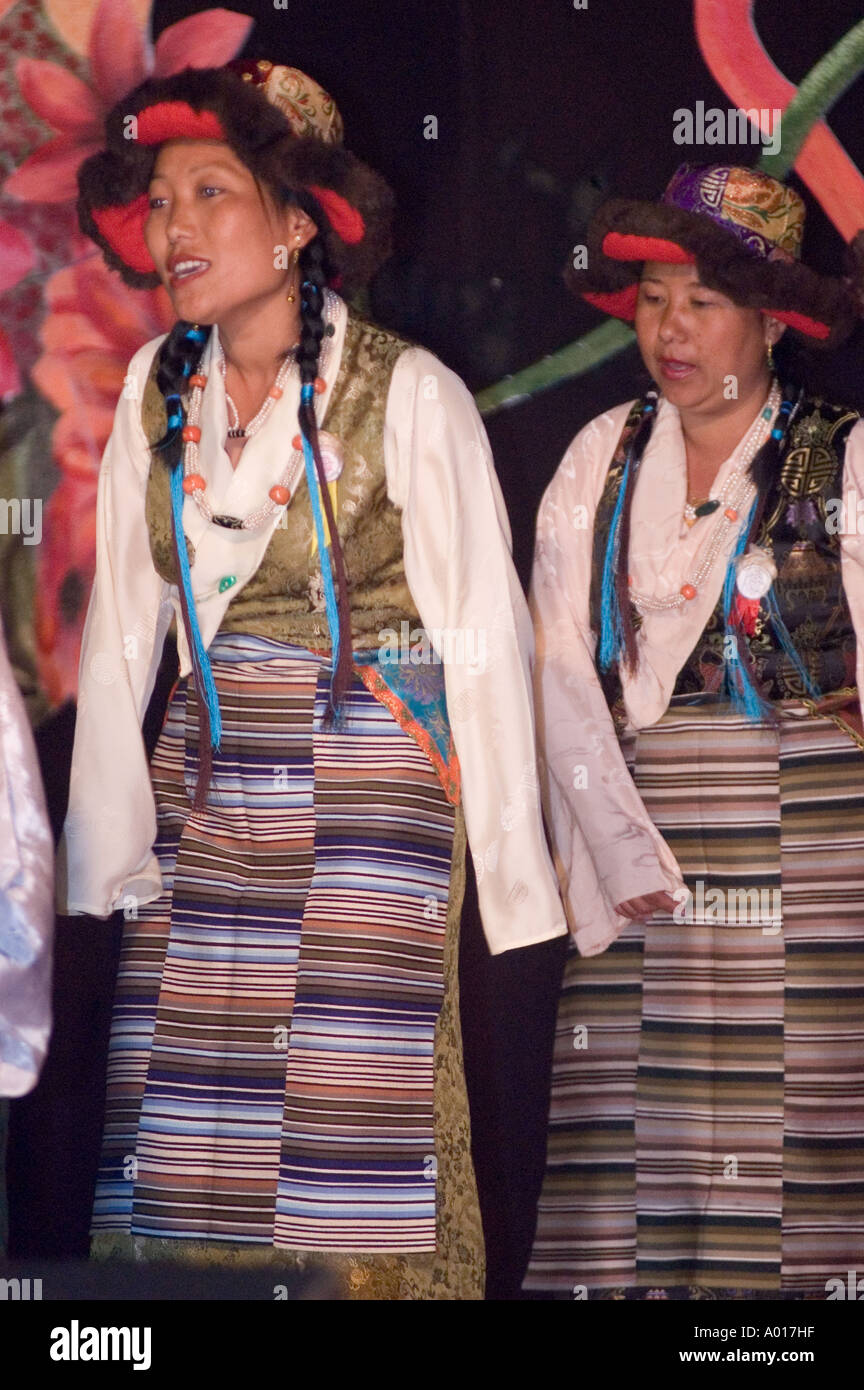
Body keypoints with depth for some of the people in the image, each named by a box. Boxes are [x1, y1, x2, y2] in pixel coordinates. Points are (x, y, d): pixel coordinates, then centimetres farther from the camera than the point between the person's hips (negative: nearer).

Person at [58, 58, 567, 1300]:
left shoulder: (409, 396, -8)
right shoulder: (156, 392, 7)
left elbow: (484, 648, -6)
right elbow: (121, 630, 10)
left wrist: (515, 888, -6)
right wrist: (107, 848, 6)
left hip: (368, 806, -5)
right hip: (202, 803, 5)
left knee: (353, 1188, -7)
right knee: (187, 1166, 2)